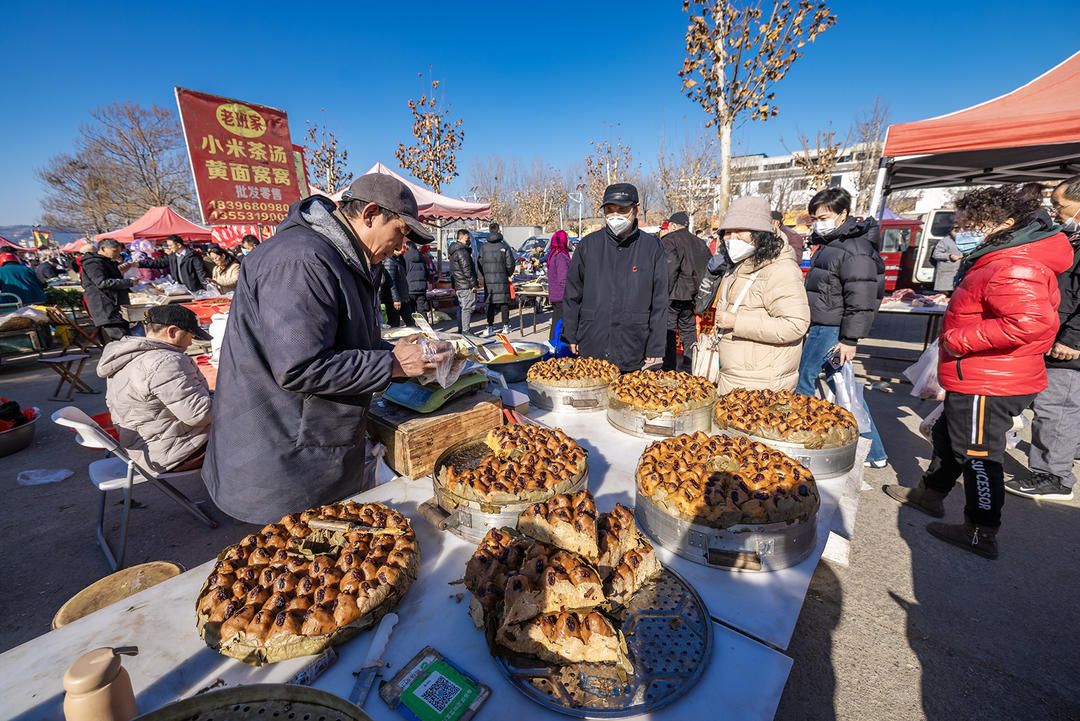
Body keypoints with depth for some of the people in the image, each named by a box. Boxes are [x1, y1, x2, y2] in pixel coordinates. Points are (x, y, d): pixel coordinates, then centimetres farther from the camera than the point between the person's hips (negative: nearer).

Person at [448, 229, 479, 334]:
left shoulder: (454, 252, 19)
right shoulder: (462, 252, -15)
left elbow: (453, 270, 23)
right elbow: (466, 269, -20)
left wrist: (454, 285, 25)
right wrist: (473, 283, -16)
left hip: (458, 285, 10)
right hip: (466, 286, -10)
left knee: (461, 307, 15)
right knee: (468, 307, -7)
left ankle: (461, 329, 22)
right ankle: (466, 330, -6)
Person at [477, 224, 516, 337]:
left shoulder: (483, 247, 1)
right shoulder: (504, 246, -3)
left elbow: (479, 264, 3)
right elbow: (510, 263, -4)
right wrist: (509, 275, 13)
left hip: (488, 280, 1)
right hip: (502, 279, -1)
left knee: (489, 303, 4)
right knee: (503, 302, 7)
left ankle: (490, 327, -1)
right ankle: (506, 326, 14)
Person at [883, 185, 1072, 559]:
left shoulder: (1013, 269, -23)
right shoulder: (999, 259, 13)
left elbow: (1032, 322, -35)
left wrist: (961, 340, -28)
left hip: (987, 386, -11)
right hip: (977, 379, 11)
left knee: (978, 454, 2)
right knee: (947, 435, 23)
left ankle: (982, 534, 18)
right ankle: (930, 493, 41)